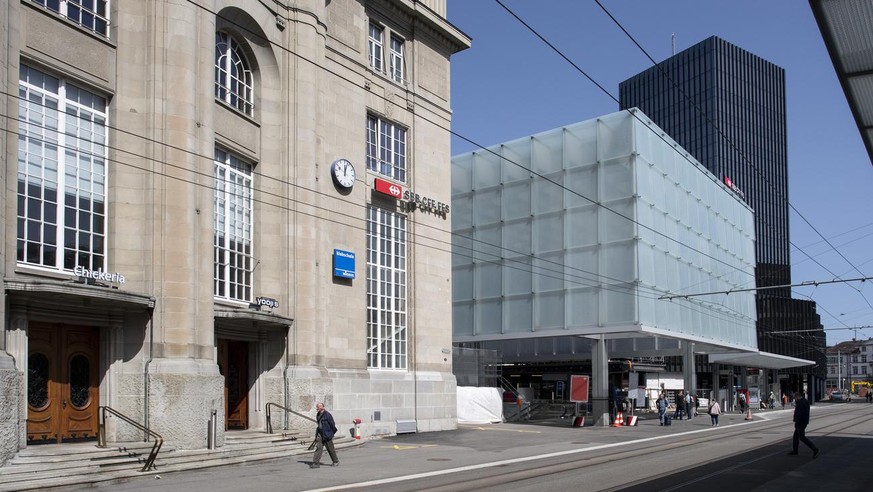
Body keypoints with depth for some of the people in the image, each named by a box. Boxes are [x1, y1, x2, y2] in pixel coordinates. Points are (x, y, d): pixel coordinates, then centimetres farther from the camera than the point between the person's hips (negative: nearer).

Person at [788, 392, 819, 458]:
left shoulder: (800, 402, -19)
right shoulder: (805, 401, 13)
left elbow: (799, 414, -25)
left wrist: (796, 423, -21)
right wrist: (796, 403, 11)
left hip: (800, 423, -11)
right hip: (804, 422, 11)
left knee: (802, 437, -8)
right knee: (796, 435, 18)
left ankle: (815, 449, -12)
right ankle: (794, 450, 24)